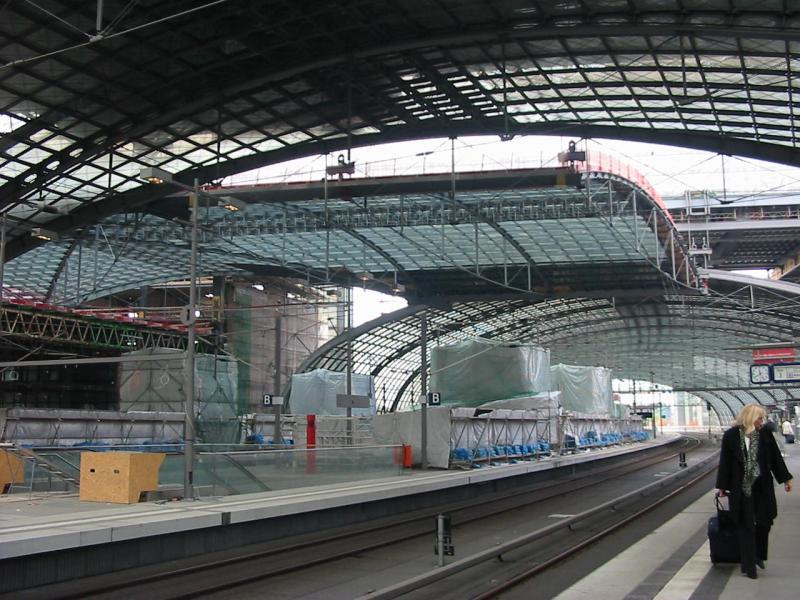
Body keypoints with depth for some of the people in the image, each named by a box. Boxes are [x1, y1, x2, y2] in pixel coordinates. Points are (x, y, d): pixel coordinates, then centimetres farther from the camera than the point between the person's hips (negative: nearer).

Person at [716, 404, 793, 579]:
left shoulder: (765, 435, -1)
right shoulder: (731, 436, -8)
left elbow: (776, 458, 7)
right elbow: (725, 463, -4)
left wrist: (785, 479, 10)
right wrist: (722, 486, -1)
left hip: (762, 487, 3)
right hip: (741, 488, -3)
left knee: (764, 522, 9)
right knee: (746, 526, 2)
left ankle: (759, 556, 32)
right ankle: (749, 566, 10)